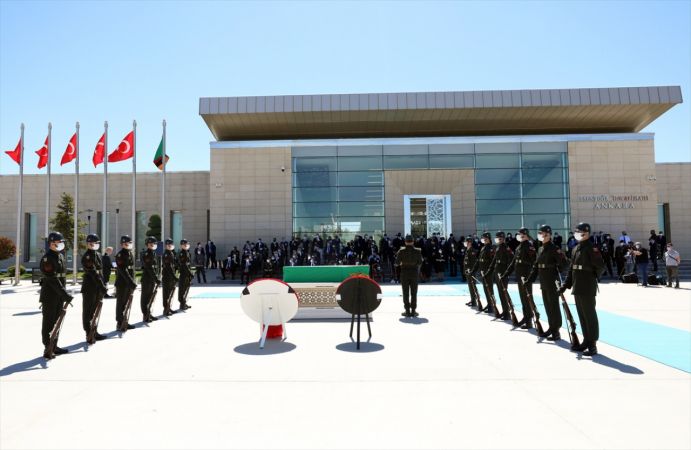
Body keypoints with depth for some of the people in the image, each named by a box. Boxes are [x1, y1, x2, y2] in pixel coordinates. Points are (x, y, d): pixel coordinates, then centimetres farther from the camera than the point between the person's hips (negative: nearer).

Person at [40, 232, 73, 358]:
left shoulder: (61, 256, 11)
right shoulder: (47, 258, -16)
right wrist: (65, 294, -27)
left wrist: (64, 293, 14)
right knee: (48, 322, -1)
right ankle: (48, 349, 6)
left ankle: (54, 347, 25)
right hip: (49, 295, -8)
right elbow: (53, 279, -24)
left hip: (59, 295, 8)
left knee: (56, 321, 15)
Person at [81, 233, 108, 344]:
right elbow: (93, 273, -22)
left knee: (96, 310, 15)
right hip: (89, 288, -8)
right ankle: (89, 335, 8)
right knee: (88, 311, 1)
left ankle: (94, 332, 27)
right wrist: (102, 286, -25)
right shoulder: (87, 256, -14)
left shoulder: (98, 255, 11)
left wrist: (103, 285, 12)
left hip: (98, 288, 8)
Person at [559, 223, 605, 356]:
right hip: (577, 288, 8)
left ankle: (592, 345, 6)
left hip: (587, 288, -8)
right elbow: (571, 268, 16)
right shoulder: (576, 249, 14)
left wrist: (592, 277, -3)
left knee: (590, 316, -1)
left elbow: (600, 266, -17)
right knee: (582, 316, 15)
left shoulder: (591, 248, -11)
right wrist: (566, 285, 12)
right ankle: (586, 341, 26)